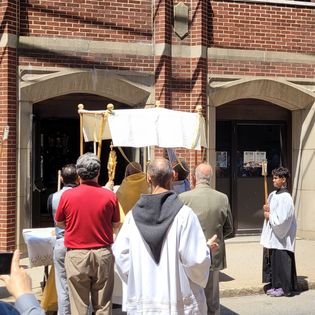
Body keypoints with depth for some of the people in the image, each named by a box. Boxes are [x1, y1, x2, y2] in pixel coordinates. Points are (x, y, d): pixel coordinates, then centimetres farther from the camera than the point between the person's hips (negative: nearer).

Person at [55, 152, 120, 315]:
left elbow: (59, 223, 7)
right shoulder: (110, 195, -6)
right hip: (103, 253, 1)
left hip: (76, 254, -1)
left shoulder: (67, 195, -7)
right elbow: (115, 225, 6)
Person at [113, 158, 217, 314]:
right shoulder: (184, 214, -14)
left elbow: (121, 256, -1)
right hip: (180, 302, -2)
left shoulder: (133, 215, -5)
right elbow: (196, 259, -15)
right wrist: (207, 248, 7)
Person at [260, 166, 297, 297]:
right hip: (272, 236, 8)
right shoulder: (272, 195, 9)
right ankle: (275, 285, 24)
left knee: (281, 262, 1)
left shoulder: (285, 198, -17)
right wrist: (267, 210, -1)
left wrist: (269, 216, -10)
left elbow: (282, 219, -22)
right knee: (272, 261, 13)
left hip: (281, 237, -8)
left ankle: (284, 288, 13)